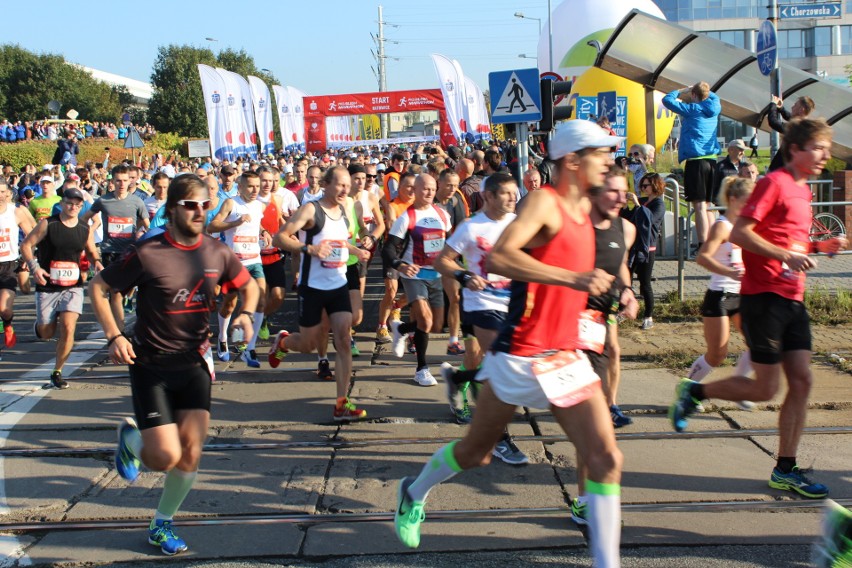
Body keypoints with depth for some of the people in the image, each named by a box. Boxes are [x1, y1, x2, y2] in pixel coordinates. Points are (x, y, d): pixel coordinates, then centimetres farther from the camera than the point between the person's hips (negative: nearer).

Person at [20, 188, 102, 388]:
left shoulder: (85, 230, 3)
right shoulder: (47, 224, -5)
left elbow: (91, 253, 17)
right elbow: (26, 245, -3)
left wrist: (97, 263, -5)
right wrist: (34, 267, -17)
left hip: (73, 287, 1)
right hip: (47, 287, -1)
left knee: (68, 329, -14)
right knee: (46, 333, 7)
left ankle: (57, 372, 3)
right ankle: (39, 324, 46)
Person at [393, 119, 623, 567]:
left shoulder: (583, 207, 10)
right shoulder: (544, 201, -15)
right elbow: (498, 257, -31)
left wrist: (605, 290, 18)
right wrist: (573, 277, -37)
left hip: (566, 357, 7)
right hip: (520, 357, -7)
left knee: (606, 458, -6)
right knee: (475, 453, 12)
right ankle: (414, 493, 41)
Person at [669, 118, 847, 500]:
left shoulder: (802, 190, 17)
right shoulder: (774, 183, -11)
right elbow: (739, 233, -18)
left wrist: (818, 247, 9)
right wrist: (788, 256, -23)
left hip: (792, 299, 9)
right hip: (764, 297, -9)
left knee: (802, 381, 3)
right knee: (765, 389, -5)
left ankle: (785, 469, 11)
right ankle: (692, 392, 16)